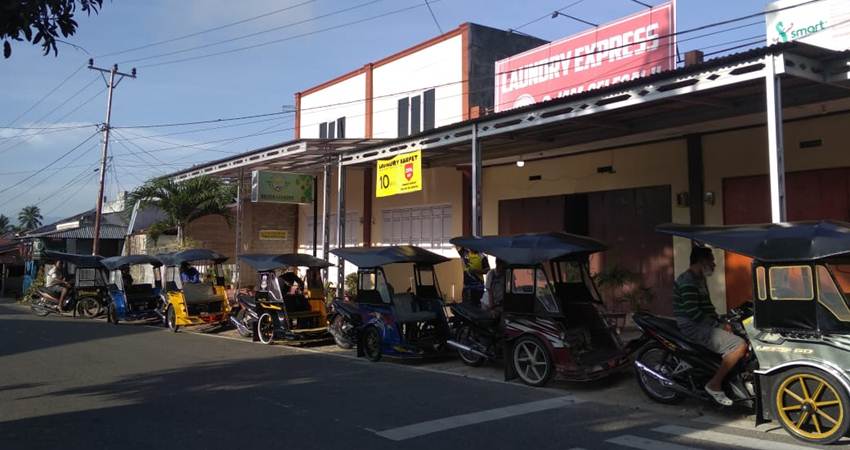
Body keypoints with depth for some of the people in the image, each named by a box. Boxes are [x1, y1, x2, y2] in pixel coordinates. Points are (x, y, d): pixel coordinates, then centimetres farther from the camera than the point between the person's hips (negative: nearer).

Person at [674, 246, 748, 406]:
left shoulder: (699, 279, 17)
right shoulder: (687, 281, -17)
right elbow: (693, 312, -24)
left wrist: (720, 323, 7)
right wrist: (719, 326, -18)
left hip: (704, 324, 11)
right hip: (693, 327, -11)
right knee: (740, 346, -21)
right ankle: (714, 384, -12)